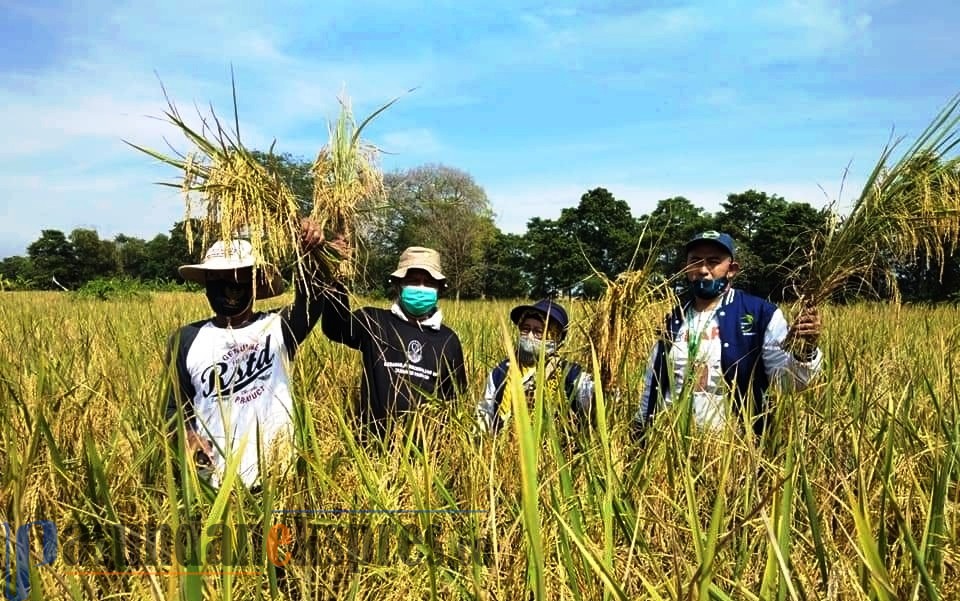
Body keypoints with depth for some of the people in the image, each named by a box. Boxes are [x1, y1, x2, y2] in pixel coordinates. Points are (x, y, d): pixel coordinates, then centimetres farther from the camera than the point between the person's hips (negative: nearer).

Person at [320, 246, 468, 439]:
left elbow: (456, 395, 15)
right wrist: (335, 285, -29)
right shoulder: (375, 321, 0)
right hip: (376, 440, -2)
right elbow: (335, 328, -17)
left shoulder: (448, 338, 8)